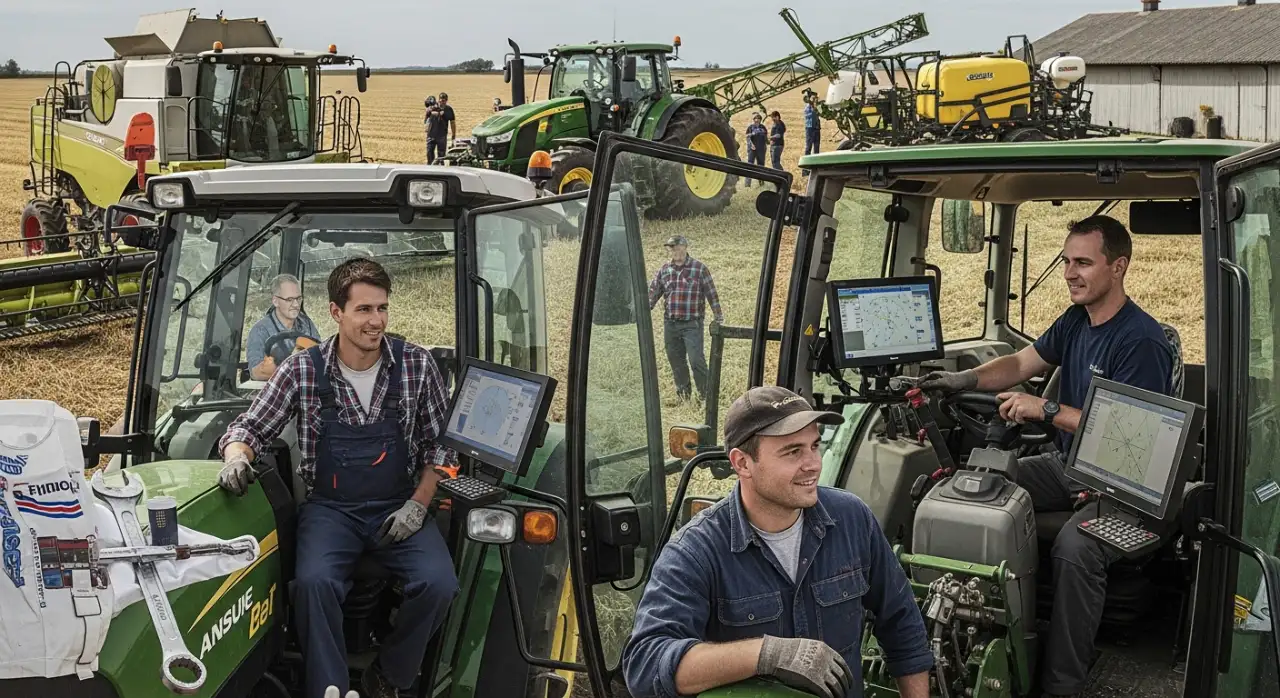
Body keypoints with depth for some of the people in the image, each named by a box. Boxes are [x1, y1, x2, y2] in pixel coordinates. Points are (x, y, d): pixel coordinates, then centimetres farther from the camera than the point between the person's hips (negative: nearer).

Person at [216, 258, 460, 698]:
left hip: (398, 508, 1)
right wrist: (237, 456, -21)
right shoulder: (303, 370, -3)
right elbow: (251, 428, 3)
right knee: (314, 582, -33)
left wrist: (418, 504, -6)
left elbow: (439, 443, 6)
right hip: (331, 508, -1)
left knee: (438, 584, -25)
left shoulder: (416, 365, -1)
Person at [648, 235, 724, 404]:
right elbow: (652, 294, 10)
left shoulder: (699, 268, -1)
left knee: (696, 359, -12)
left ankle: (705, 395, -2)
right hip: (670, 324, 4)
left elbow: (711, 294, 1)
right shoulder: (663, 271, 9)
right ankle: (682, 395, 20)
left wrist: (718, 317, -1)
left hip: (692, 323, -4)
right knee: (676, 361, 9)